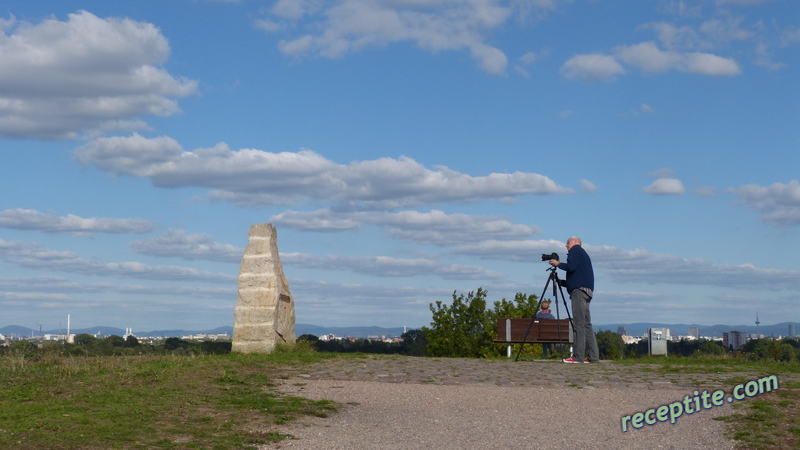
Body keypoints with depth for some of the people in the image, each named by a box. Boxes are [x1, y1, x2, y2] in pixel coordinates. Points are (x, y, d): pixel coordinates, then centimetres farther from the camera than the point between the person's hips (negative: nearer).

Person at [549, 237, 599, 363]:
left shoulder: (575, 250, 2)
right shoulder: (582, 253, 28)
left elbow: (571, 267, -15)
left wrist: (558, 264, 1)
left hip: (579, 289, -9)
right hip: (587, 291, 9)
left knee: (579, 323, -12)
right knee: (586, 324, 7)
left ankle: (578, 356, -17)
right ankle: (593, 356, 4)